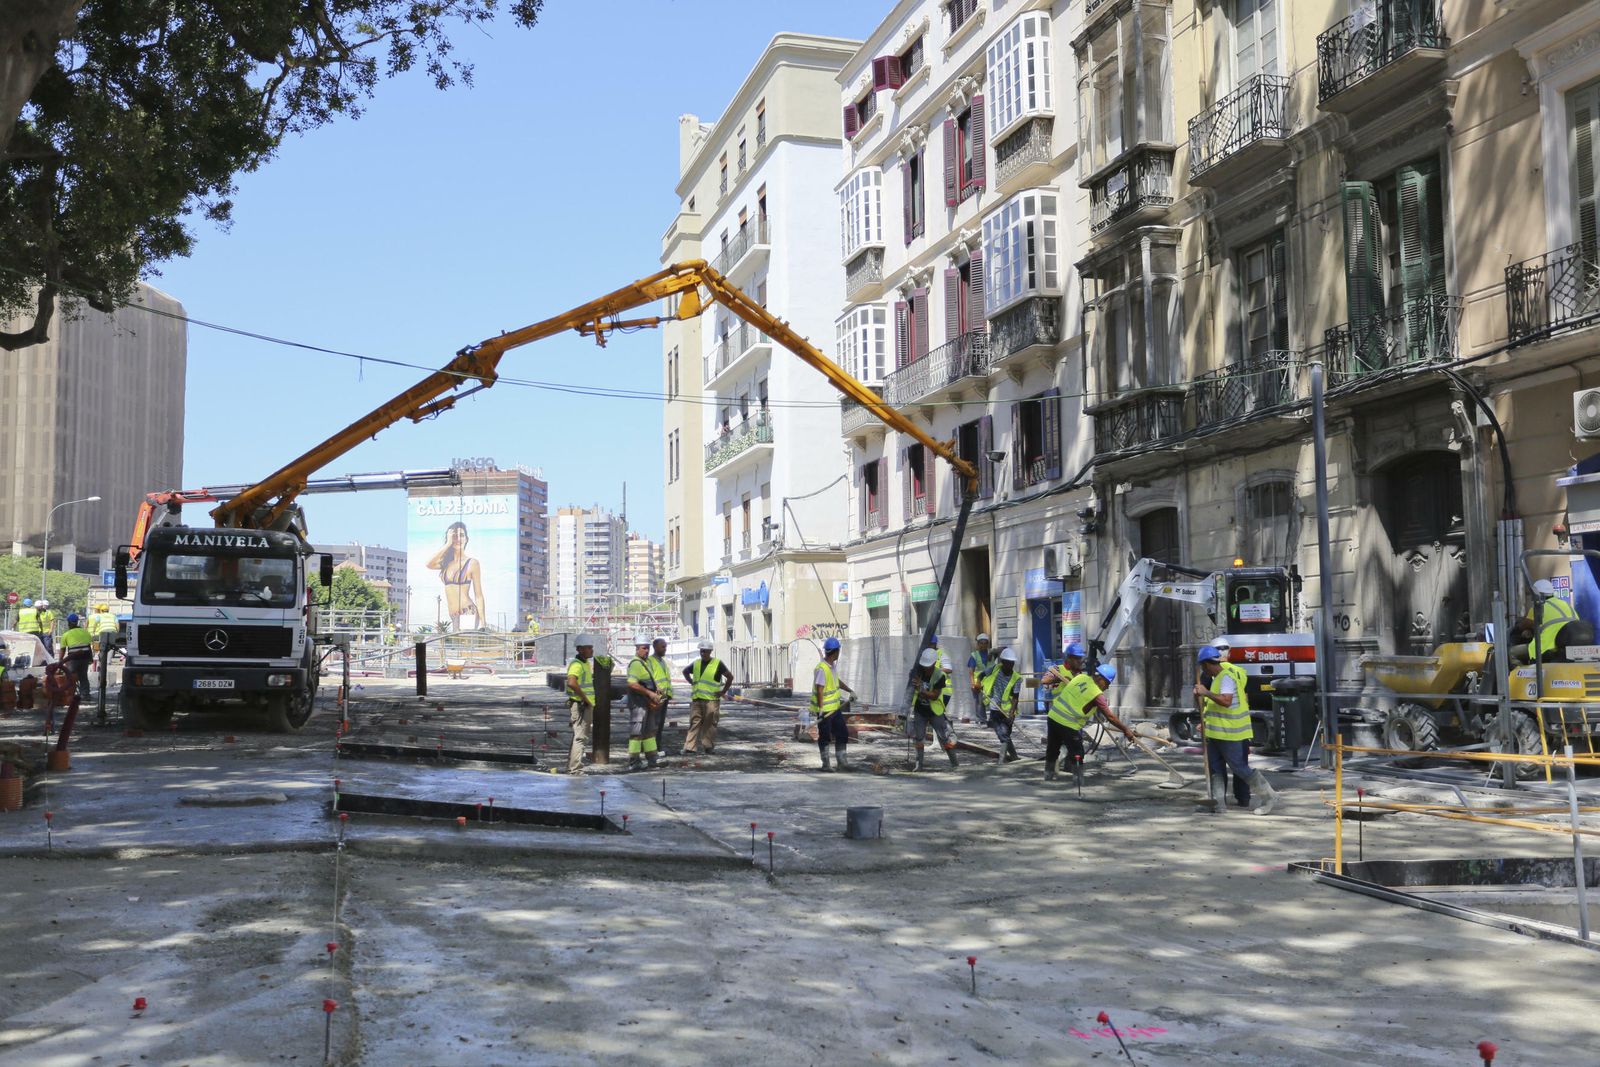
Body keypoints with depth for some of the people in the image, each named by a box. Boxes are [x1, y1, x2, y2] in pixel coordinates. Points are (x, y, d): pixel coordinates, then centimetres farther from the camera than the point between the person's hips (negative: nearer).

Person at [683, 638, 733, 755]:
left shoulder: (717, 664, -3)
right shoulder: (696, 663, 13)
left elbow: (730, 677, -1)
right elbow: (685, 671, 31)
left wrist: (723, 691, -3)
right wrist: (692, 682, 18)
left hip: (711, 699, -5)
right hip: (696, 698, 5)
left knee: (709, 724, -1)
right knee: (694, 722, 1)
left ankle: (708, 747, 6)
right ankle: (690, 746, -1)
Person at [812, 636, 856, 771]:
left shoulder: (833, 665, 9)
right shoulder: (821, 669, -21)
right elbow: (819, 690, -24)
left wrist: (850, 690, 23)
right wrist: (821, 708, -26)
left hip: (834, 707, 9)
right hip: (824, 709, -9)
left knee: (842, 734, 10)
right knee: (825, 737, 3)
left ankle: (842, 763, 18)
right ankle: (825, 764, 14)